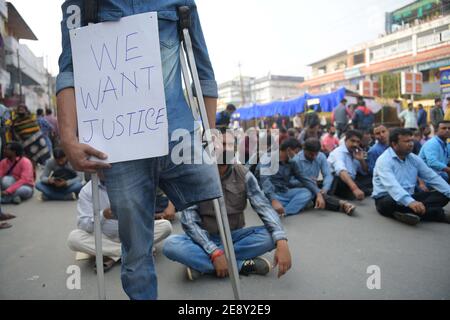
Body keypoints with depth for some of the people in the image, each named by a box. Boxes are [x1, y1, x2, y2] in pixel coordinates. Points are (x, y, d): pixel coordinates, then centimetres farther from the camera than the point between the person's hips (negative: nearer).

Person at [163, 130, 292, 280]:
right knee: (171, 244, -31)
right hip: (205, 238, -1)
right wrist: (214, 252, -33)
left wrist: (282, 242, -37)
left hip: (234, 236, 2)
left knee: (270, 236, -25)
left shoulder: (243, 175, -10)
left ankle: (201, 262, -21)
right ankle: (242, 265, -26)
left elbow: (264, 208, -20)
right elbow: (189, 221, -20)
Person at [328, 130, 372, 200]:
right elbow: (341, 171, -34)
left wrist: (361, 160, 0)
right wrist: (355, 188, -50)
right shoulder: (339, 152, -13)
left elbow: (365, 173, 21)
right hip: (337, 185, -8)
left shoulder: (355, 153, 12)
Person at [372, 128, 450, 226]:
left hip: (409, 198, 7)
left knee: (442, 196, -8)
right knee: (392, 203, -41)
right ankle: (437, 215, -30)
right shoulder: (384, 161, -17)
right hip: (386, 199, -7)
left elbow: (433, 177, 9)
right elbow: (391, 185, -32)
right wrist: (410, 202, -47)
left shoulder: (414, 159, 7)